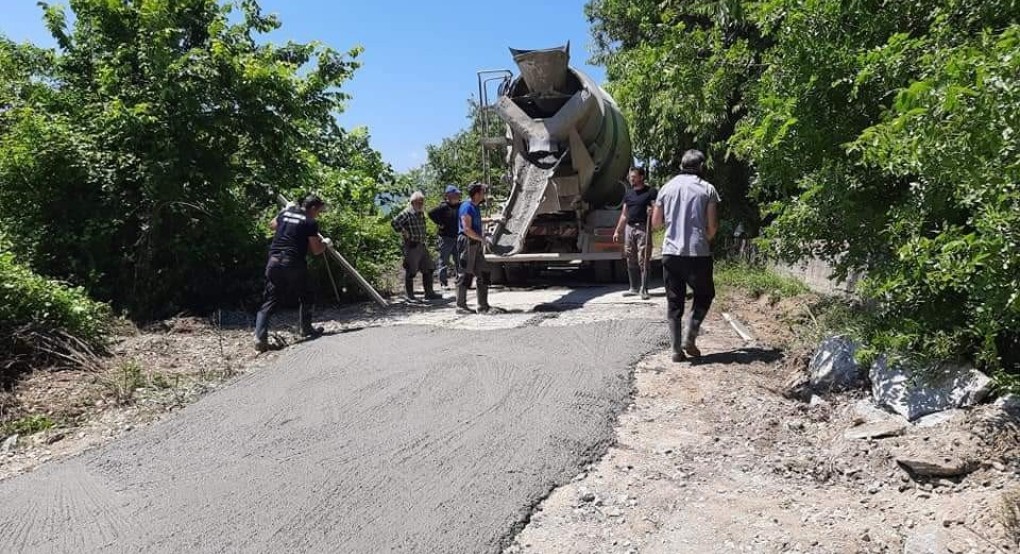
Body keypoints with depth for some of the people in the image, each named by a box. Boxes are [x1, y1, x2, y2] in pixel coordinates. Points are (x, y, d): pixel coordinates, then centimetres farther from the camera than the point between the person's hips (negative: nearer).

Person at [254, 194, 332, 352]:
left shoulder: (285, 213, 13)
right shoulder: (311, 223, -3)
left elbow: (272, 225, 34)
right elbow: (315, 250, -3)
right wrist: (326, 244, 18)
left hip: (274, 261, 5)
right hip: (294, 264, -5)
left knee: (270, 301, 3)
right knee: (305, 296, 19)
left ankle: (260, 336, -10)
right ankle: (307, 329, 27)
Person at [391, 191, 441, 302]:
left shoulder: (421, 214, 15)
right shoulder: (407, 213, -10)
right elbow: (394, 222, -23)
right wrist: (404, 232, -16)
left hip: (422, 246, 8)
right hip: (411, 246, -8)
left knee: (428, 270, 9)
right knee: (410, 272, -1)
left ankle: (429, 293, 17)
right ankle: (410, 296, 7)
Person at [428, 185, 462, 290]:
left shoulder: (460, 206, 7)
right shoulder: (444, 207, -12)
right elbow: (431, 213, -21)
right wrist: (439, 223, -16)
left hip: (457, 237, 6)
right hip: (446, 237, -6)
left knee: (458, 260, 12)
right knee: (444, 261, 0)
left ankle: (458, 279, 24)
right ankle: (443, 282, 6)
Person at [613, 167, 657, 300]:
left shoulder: (650, 192, -2)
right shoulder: (628, 194, 16)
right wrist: (617, 231, 16)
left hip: (643, 228, -6)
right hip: (629, 228, 6)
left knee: (643, 260, -7)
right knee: (631, 260, 8)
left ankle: (644, 290, -4)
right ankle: (634, 288, 17)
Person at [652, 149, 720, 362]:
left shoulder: (667, 187, 7)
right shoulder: (707, 189, -2)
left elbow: (656, 222, 10)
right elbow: (713, 225, -5)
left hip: (671, 252, 3)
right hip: (698, 253, -3)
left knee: (674, 302, 9)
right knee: (704, 295, 15)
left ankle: (677, 349, 7)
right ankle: (689, 337, 1)